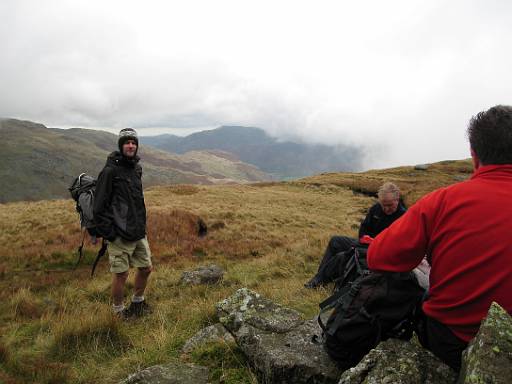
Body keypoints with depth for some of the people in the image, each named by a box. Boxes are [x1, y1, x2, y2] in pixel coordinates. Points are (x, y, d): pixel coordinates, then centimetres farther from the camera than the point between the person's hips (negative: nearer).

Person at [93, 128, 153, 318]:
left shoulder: (137, 168, 10)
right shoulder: (111, 170, -14)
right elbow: (99, 205, -14)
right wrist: (108, 233, -15)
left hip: (138, 232, 7)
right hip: (120, 234, -7)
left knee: (145, 268, 14)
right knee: (121, 274, 3)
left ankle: (137, 302, 36)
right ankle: (119, 311, 23)